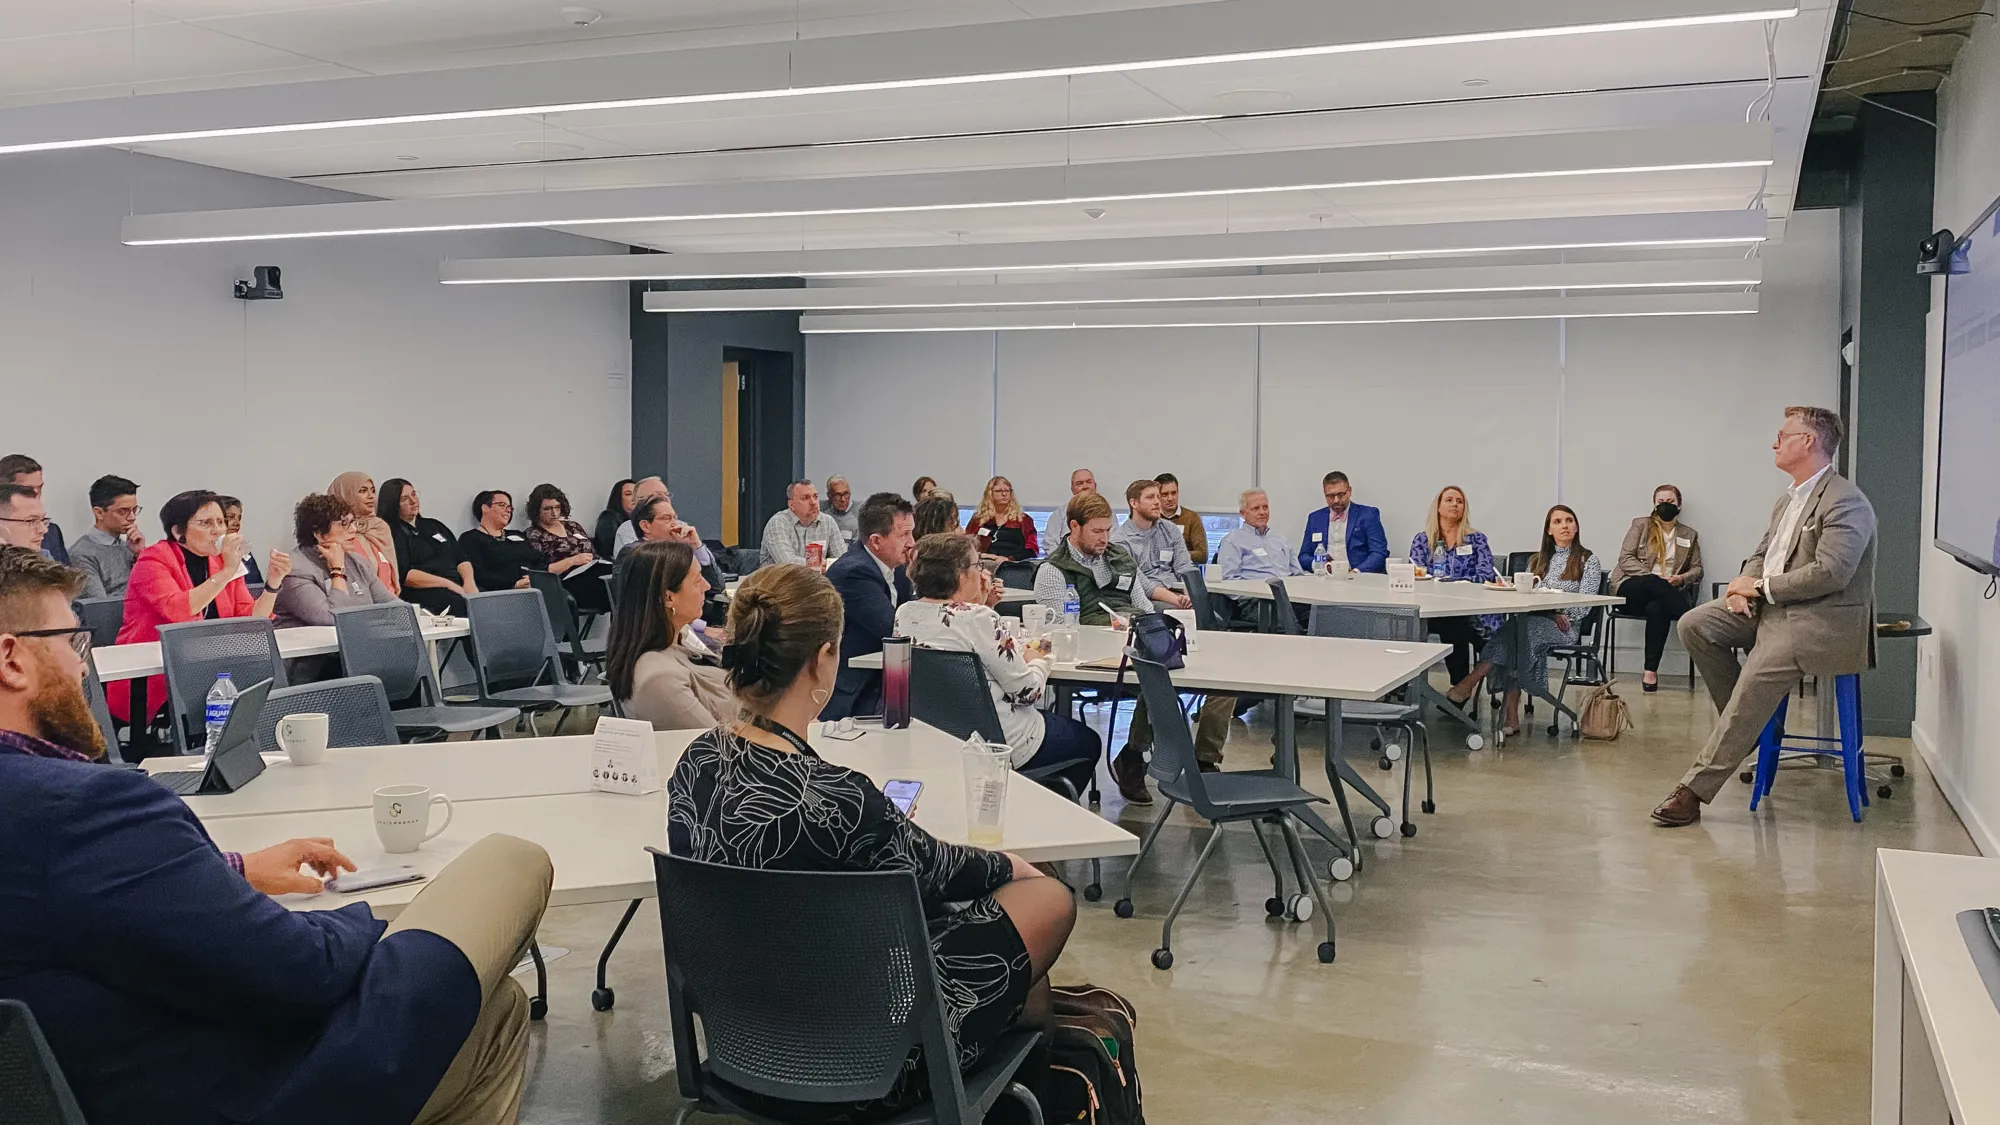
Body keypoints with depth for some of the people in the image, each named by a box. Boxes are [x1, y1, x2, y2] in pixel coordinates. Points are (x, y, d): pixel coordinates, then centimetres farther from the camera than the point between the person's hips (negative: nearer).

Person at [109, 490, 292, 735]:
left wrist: (273, 582, -13)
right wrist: (226, 572, -25)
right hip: (149, 680, -5)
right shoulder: (154, 560, -7)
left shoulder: (224, 562, 9)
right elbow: (177, 611, -27)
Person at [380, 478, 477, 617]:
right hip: (422, 591, -6)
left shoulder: (433, 525, 27)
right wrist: (448, 584, -13)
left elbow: (462, 559, 21)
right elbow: (404, 575, -9)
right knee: (463, 604, -37)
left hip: (458, 586, 6)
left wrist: (469, 582, -1)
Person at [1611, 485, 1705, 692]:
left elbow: (1697, 569, 15)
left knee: (1657, 608, -38)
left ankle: (1651, 672, -39)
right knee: (1655, 584, -39)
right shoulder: (1641, 525, 10)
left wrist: (1682, 578, -10)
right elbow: (1625, 559, 0)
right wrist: (1654, 577, -14)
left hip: (1665, 593, 1)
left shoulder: (1690, 535, 18)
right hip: (1632, 588, -1)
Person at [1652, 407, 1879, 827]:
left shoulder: (1846, 503, -15)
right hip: (1771, 606, 10)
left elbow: (1829, 572, -24)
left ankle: (1694, 789, -22)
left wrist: (1761, 586, -17)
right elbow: (1762, 554, 21)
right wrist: (1745, 586, -2)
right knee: (1695, 625, -5)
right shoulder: (1789, 499, 15)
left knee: (1756, 679, -24)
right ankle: (1744, 721, 4)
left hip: (1821, 620, -10)